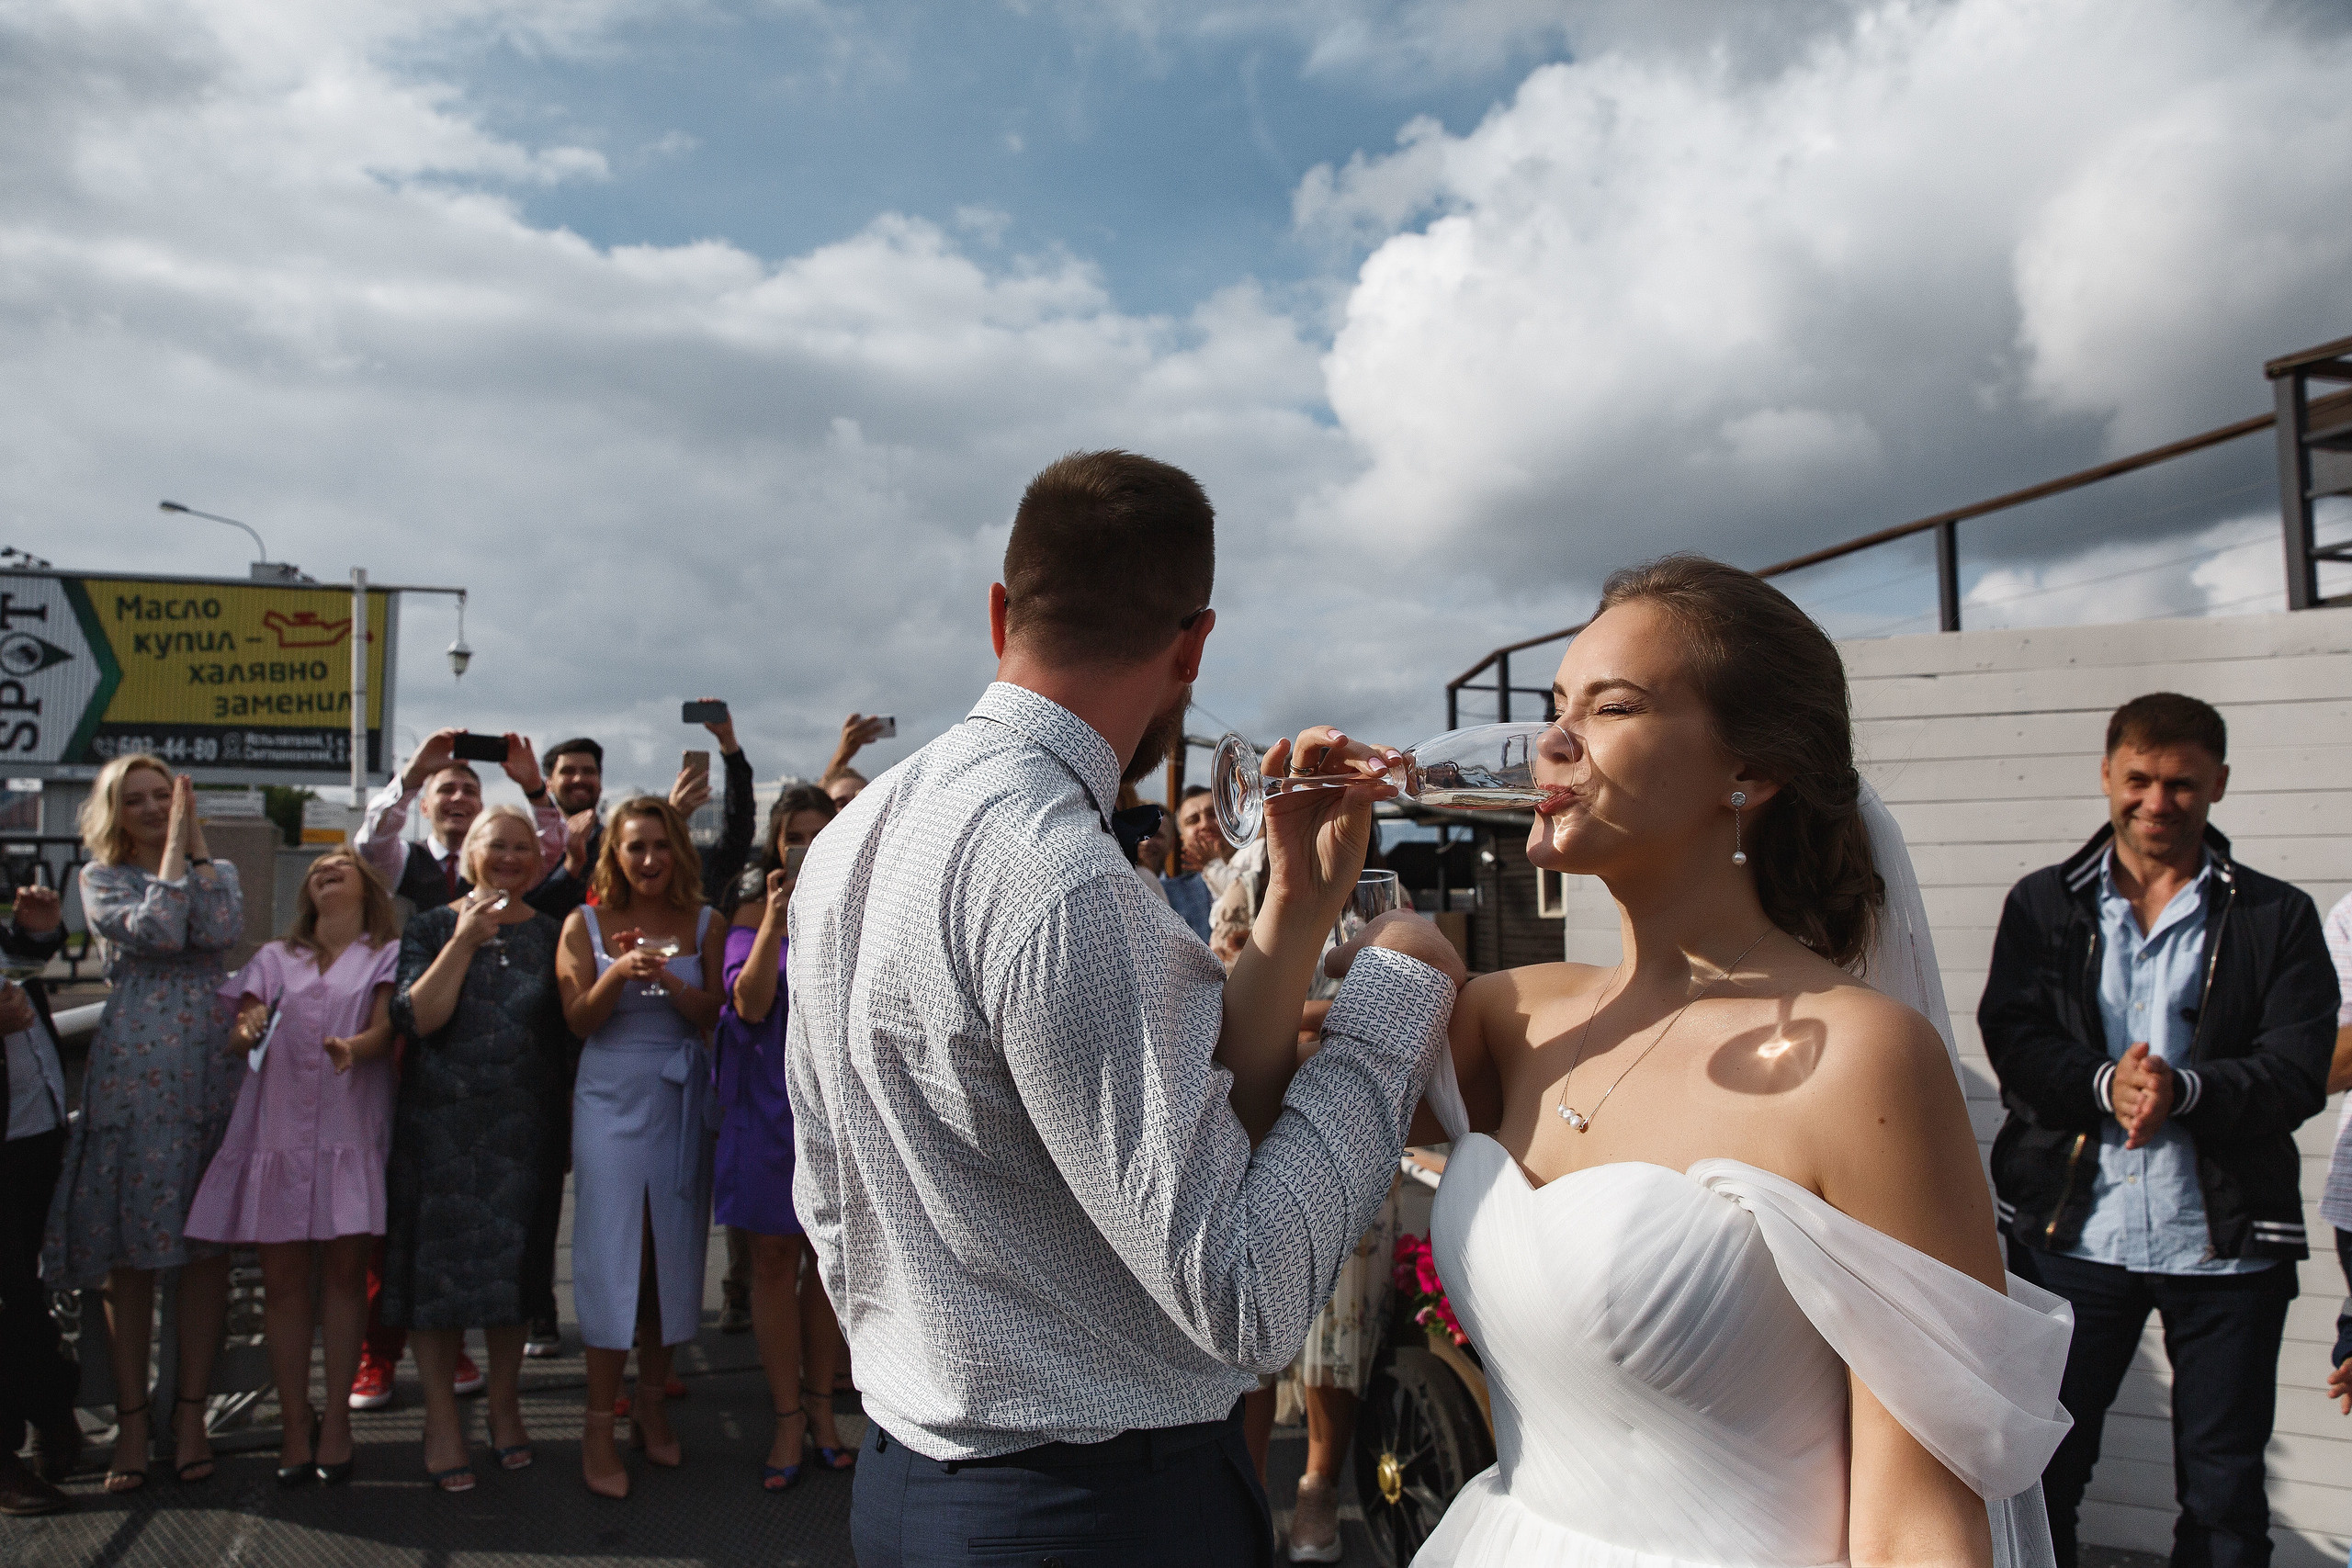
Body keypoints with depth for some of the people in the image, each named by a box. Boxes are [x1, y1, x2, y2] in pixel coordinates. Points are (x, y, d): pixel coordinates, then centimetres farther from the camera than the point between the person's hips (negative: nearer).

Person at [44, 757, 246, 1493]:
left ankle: (190, 1410, 10)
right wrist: (174, 847, -6)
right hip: (134, 1071, -2)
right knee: (129, 1246, 0)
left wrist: (195, 840, -3)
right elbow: (156, 931, -13)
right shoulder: (101, 878, 7)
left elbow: (222, 931, -9)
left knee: (209, 1240, 2)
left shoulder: (218, 871, 13)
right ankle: (131, 1418, 10)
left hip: (212, 1066, 2)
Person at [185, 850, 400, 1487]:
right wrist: (248, 1030, -14)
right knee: (282, 1276, 0)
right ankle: (294, 1421, 9)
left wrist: (353, 1047, -25)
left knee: (344, 1272, -3)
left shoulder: (388, 953, 11)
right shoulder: (276, 958, 19)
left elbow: (385, 1029, -3)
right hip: (276, 1128, 2)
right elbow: (238, 1038, 10)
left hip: (350, 1129, -2)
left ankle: (336, 1418, 6)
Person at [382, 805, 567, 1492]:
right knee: (439, 1262, 1)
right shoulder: (432, 928, 4)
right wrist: (465, 941, -16)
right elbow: (415, 1017, -10)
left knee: (515, 1262, 6)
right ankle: (441, 1415, 14)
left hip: (524, 1126, 1)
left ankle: (505, 1402, 23)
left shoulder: (551, 934, 8)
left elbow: (575, 1022, 6)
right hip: (440, 1121, -1)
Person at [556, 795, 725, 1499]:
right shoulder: (586, 924, 2)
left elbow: (711, 1017, -1)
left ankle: (651, 1405, 21)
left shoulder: (703, 924, 5)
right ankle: (598, 1428, 5)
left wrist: (666, 977, -19)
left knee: (673, 1252, 6)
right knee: (611, 1253, -3)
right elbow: (580, 1020, -3)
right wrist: (618, 972, -21)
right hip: (611, 1098, -2)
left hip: (680, 1099, 2)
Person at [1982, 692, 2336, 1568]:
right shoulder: (2043, 905, 7)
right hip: (2072, 1232, 1)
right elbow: (2011, 1038, -4)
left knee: (2225, 1492, 11)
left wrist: (2184, 1088, -24)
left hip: (2224, 1242, 0)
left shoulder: (2276, 918, 4)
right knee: (2040, 1469, 9)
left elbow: (2300, 1070, -6)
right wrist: (2103, 1083, -22)